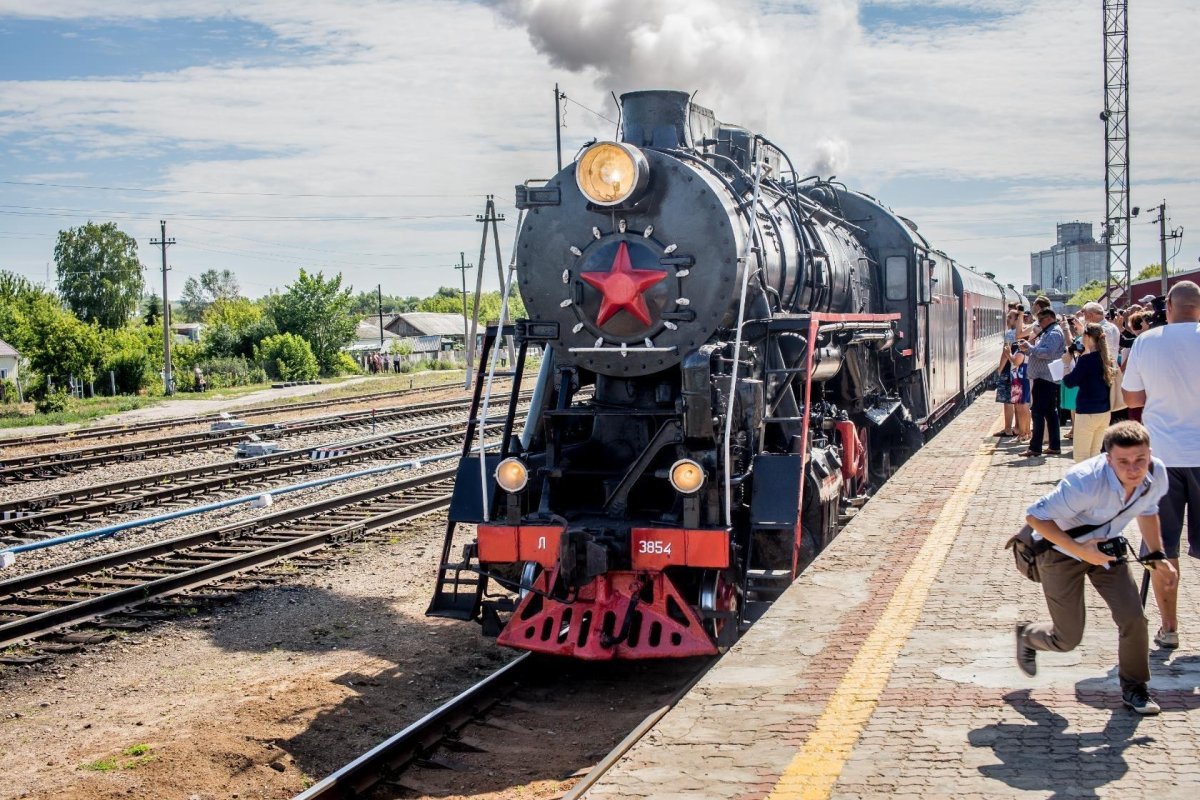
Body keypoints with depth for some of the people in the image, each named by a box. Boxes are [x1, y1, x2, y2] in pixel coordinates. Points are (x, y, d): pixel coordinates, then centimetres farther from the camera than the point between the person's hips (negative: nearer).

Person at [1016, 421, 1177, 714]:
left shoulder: (1157, 475, -18)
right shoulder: (1086, 483, -38)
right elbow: (1035, 517, -31)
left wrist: (1157, 557, 1)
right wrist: (1080, 550, -34)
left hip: (1105, 547, 5)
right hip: (1060, 549, -5)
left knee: (1133, 617, -9)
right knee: (1067, 639, 0)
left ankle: (1133, 688, 16)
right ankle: (1027, 635, 36)